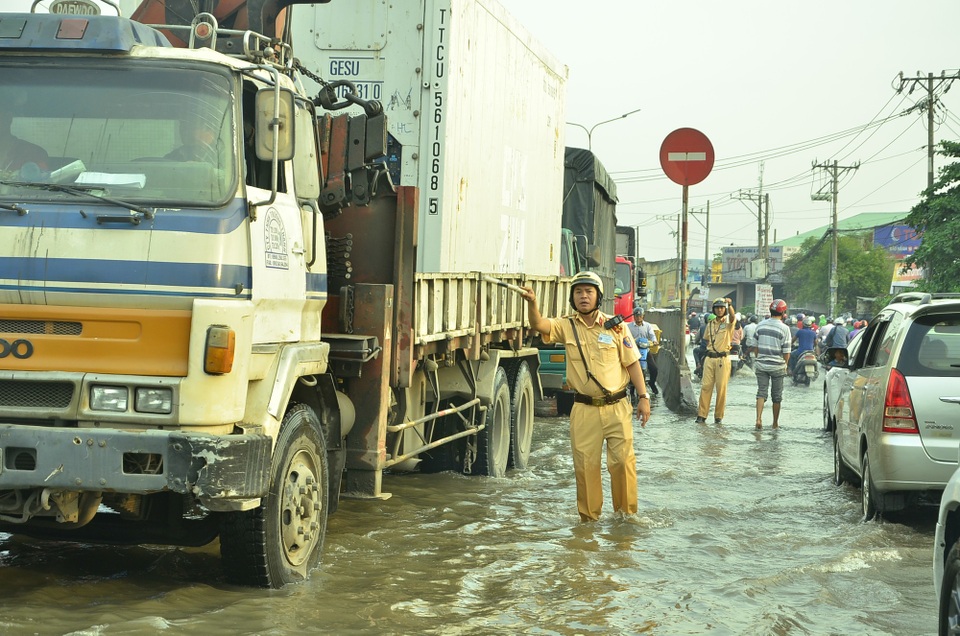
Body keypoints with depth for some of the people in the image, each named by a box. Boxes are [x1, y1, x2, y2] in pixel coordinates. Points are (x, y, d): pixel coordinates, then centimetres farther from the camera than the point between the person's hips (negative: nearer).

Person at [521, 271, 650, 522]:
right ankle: (589, 517, 17)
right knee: (585, 465, 4)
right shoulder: (566, 326, 2)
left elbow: (632, 363, 3)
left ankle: (626, 513, 15)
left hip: (616, 407, -1)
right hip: (584, 410, 1)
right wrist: (532, 303, -37)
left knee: (623, 461, -1)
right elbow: (538, 325, -16)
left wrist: (643, 397, -3)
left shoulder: (615, 327, 1)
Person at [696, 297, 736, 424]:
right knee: (706, 386, -1)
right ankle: (702, 415, 0)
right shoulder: (710, 324, 14)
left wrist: (730, 304, -43)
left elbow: (733, 316, -24)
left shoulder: (728, 322, 0)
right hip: (709, 358, 3)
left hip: (723, 359, -3)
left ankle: (719, 416, 7)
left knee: (721, 388, -1)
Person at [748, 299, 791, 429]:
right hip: (778, 366, -3)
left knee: (761, 392, 3)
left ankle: (758, 419, -16)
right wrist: (785, 365, 7)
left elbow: (755, 346, 6)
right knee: (777, 396, 10)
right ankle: (775, 423, 19)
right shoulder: (784, 328, -10)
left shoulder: (760, 326, 2)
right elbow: (786, 352, -9)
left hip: (761, 365, 3)